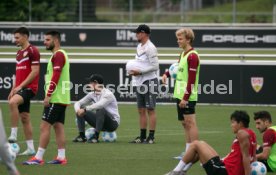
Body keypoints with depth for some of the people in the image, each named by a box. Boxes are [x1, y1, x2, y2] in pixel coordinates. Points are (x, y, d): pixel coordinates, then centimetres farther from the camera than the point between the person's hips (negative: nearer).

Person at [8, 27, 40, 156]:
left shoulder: (32, 51, -8)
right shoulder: (19, 53, 19)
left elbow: (35, 72, -15)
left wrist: (20, 86, -17)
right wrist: (13, 89, 16)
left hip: (29, 87, -10)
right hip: (20, 88, 10)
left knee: (13, 102, -34)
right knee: (24, 118, 7)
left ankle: (13, 134, -30)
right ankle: (30, 149, 10)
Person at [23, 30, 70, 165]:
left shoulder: (58, 55, -13)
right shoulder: (60, 54, 19)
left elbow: (56, 77, -21)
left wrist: (48, 95, -21)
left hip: (55, 98, -10)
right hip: (62, 98, 10)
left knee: (45, 126, -10)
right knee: (58, 126, 8)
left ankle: (38, 158, -11)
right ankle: (61, 157, 6)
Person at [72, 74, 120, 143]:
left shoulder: (108, 94, -19)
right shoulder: (92, 94, 5)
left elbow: (99, 105, -38)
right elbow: (78, 103, 5)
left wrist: (85, 109, -36)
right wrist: (78, 110, -18)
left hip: (113, 123, -7)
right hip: (100, 122, 7)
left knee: (101, 109, -37)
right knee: (80, 111, -3)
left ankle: (96, 136, -35)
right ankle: (82, 136, -10)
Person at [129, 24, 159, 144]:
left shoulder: (150, 48, -14)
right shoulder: (139, 46, 15)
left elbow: (155, 66, -18)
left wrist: (140, 72, -19)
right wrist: (133, 71, 6)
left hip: (149, 81, -10)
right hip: (139, 82, 10)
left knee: (150, 110, -6)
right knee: (141, 110, 11)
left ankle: (151, 137, -5)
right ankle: (142, 137, 16)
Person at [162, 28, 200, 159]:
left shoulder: (192, 56, -15)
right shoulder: (183, 54, 14)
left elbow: (191, 79, -20)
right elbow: (177, 68, 34)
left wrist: (185, 97, -23)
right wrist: (167, 74, 15)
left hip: (188, 97, -10)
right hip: (180, 95, 10)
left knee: (190, 123, -8)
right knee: (185, 123, 12)